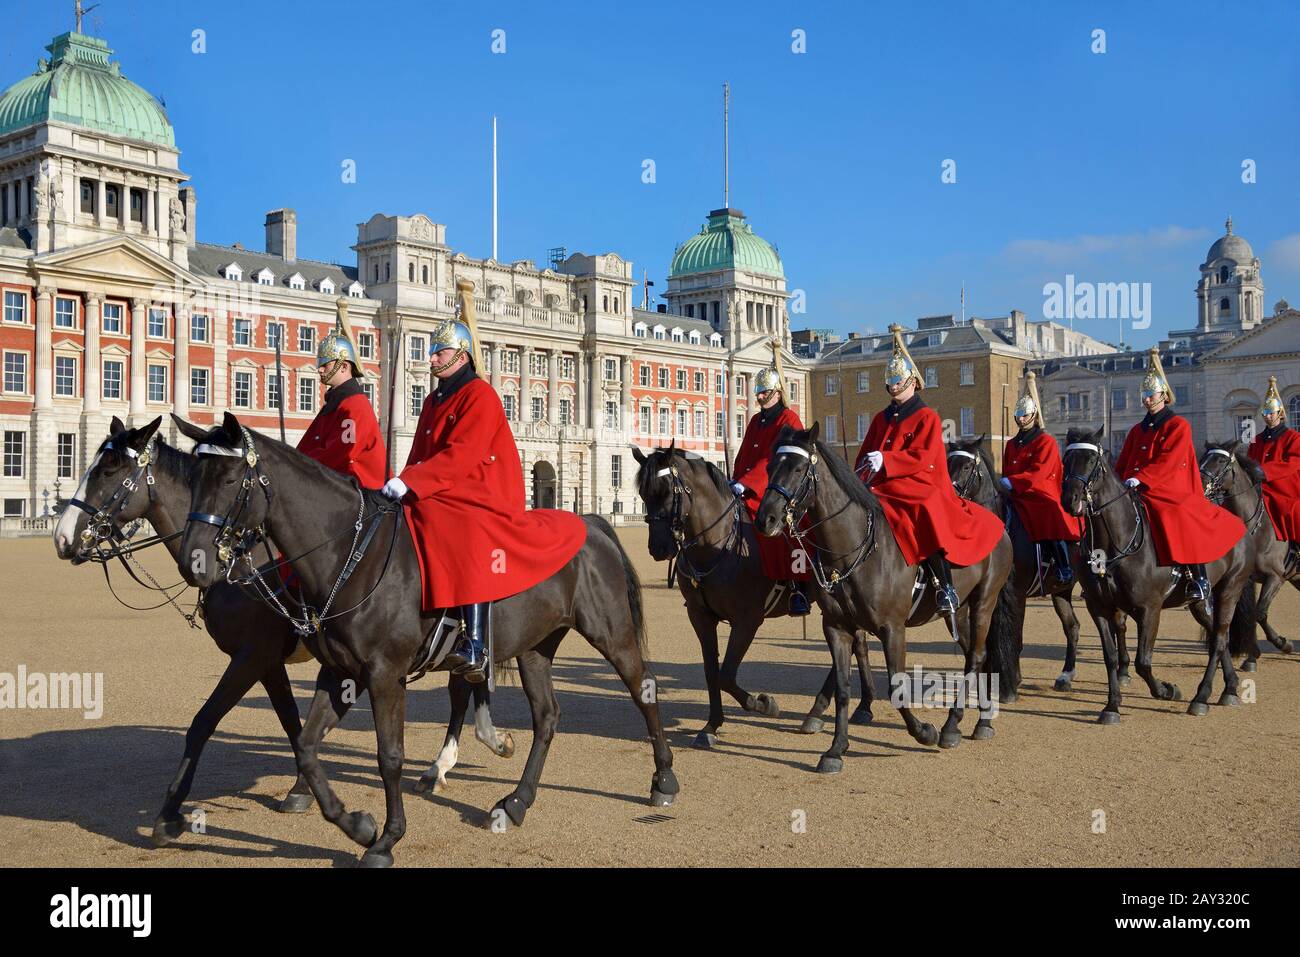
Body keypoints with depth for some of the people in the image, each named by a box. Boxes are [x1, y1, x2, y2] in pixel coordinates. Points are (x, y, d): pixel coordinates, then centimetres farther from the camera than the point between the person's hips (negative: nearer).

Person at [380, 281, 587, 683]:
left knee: (468, 535, -34)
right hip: (437, 496, 10)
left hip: (483, 496, -10)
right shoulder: (434, 401, 21)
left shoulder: (480, 395, -7)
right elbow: (420, 454, 19)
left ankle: (475, 644, -39)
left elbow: (460, 455, -19)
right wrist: (401, 484, 0)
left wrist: (410, 481, -25)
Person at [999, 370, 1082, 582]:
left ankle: (1064, 566, -24)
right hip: (1016, 499, 7)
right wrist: (1003, 485, 3)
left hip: (1041, 497, -7)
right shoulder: (1011, 444, 21)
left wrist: (1011, 482, -22)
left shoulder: (1046, 442, -1)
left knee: (1052, 519, -33)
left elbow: (1038, 473, -14)